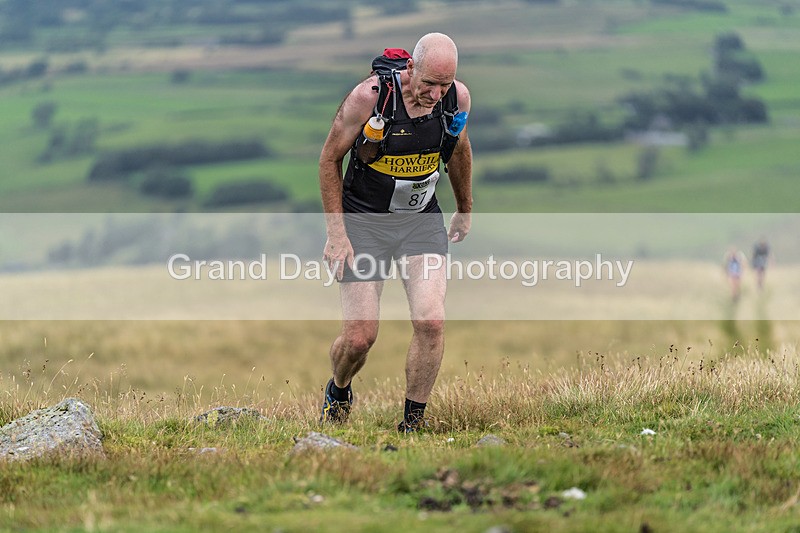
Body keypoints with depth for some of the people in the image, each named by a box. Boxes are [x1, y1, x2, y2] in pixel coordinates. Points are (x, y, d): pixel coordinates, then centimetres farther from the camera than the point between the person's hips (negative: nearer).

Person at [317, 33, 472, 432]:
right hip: (364, 220, -3)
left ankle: (413, 421, 1)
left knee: (431, 322, -16)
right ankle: (338, 393, 29)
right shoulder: (370, 96, -22)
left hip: (422, 220, 3)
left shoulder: (457, 98, -10)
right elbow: (330, 159, -7)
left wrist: (465, 211, 25)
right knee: (359, 338, -5)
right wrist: (336, 232, -10)